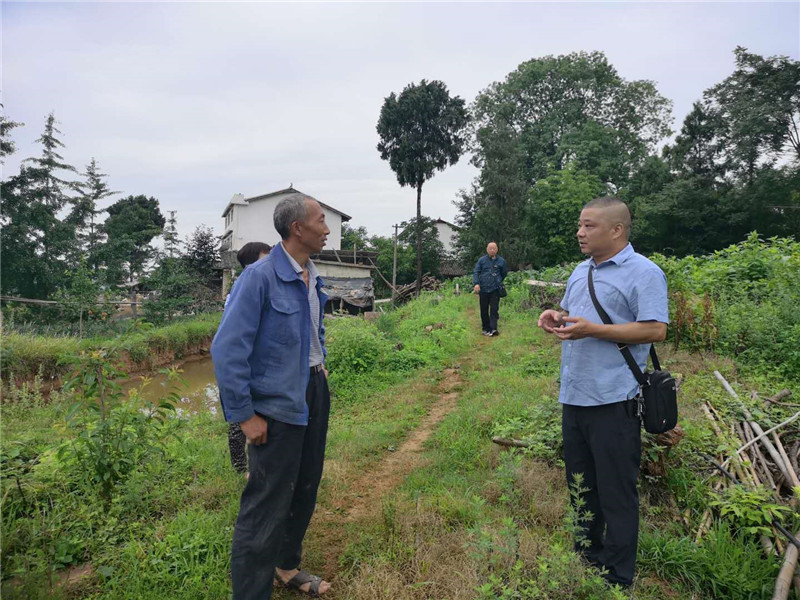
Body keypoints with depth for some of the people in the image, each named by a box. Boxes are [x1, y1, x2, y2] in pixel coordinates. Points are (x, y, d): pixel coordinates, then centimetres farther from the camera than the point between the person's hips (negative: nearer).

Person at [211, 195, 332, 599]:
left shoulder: (312, 278, 6)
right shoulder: (260, 277, -20)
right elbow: (227, 349, -20)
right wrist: (244, 416, -18)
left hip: (315, 393, 9)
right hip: (277, 405, -8)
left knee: (305, 488, 21)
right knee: (266, 508, 2)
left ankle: (288, 566, 43)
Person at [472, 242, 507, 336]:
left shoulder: (501, 261, 8)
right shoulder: (482, 260, 5)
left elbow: (504, 274, 20)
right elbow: (476, 272, 0)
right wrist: (476, 283, -13)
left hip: (495, 289, 0)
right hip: (483, 289, 0)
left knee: (494, 309, -6)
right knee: (484, 310, 7)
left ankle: (493, 329, -8)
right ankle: (486, 329, 17)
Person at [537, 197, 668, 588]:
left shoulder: (643, 273, -10)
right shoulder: (581, 271, 14)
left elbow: (656, 330, -18)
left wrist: (592, 329, -23)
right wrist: (555, 316, 2)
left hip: (613, 401, -8)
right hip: (574, 397, 8)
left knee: (616, 493, 5)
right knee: (580, 486, 20)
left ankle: (618, 578, 22)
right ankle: (585, 557, 38)